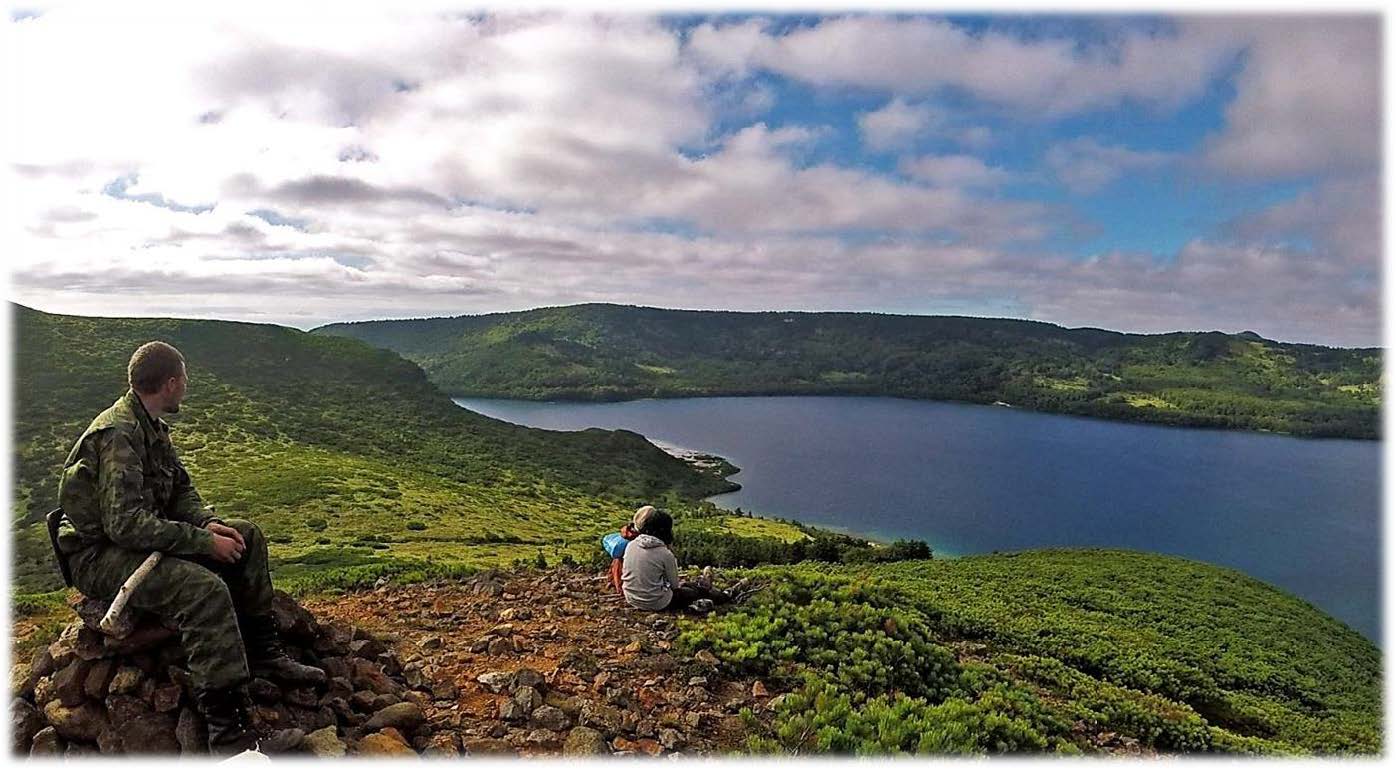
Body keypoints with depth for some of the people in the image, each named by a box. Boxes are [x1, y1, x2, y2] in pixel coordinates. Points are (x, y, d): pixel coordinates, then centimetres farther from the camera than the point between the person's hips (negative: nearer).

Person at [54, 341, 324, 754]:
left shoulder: (150, 425, 9)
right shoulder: (117, 434, -23)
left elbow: (180, 489, 14)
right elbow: (126, 523, -30)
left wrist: (207, 522, -6)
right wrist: (204, 541, -27)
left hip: (140, 537, 10)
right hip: (98, 556, -10)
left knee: (246, 536, 4)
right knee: (205, 588, -33)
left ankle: (263, 653, 8)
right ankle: (228, 732, -31)